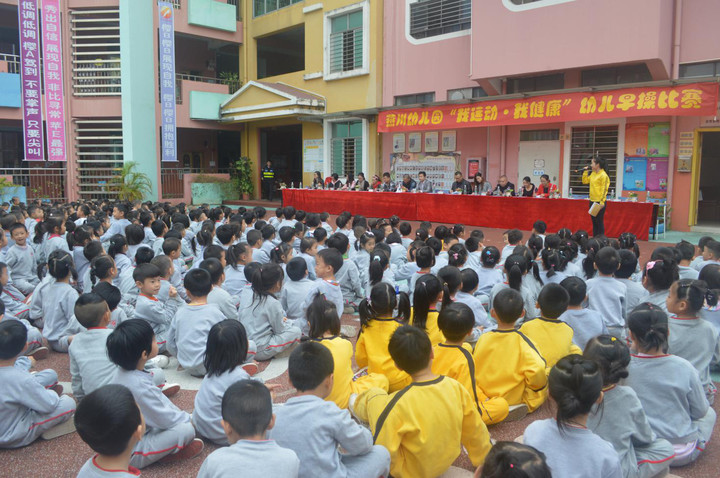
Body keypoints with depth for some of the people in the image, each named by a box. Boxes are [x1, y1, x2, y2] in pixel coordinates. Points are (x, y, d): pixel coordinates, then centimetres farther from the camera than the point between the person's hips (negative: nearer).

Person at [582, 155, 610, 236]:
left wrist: (602, 202, -22)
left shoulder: (603, 175, -13)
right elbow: (585, 181, 21)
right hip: (592, 201, 8)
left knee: (599, 222, -2)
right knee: (594, 222, 13)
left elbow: (604, 189, -17)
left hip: (599, 202, -8)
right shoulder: (593, 174, 11)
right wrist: (585, 172, 10)